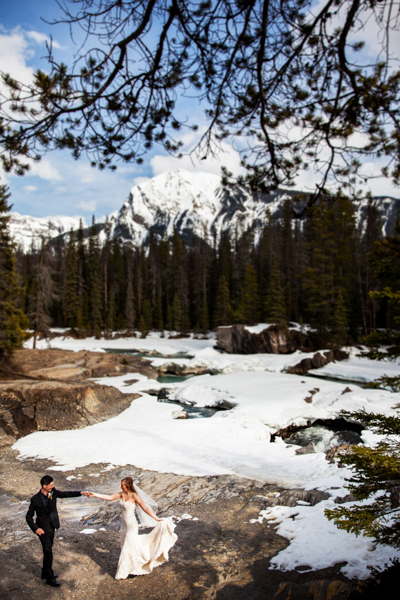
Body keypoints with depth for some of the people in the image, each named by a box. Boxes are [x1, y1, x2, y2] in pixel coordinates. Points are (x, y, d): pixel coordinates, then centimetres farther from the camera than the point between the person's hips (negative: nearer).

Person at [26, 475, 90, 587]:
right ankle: (49, 578, 11)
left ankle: (45, 572, 37)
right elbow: (29, 516, -11)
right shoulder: (35, 499, -21)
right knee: (48, 552, -4)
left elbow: (65, 494, -1)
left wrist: (81, 493, -11)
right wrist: (35, 528, -22)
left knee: (48, 550, 19)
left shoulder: (53, 492, -11)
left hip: (52, 526, 5)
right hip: (43, 528, -5)